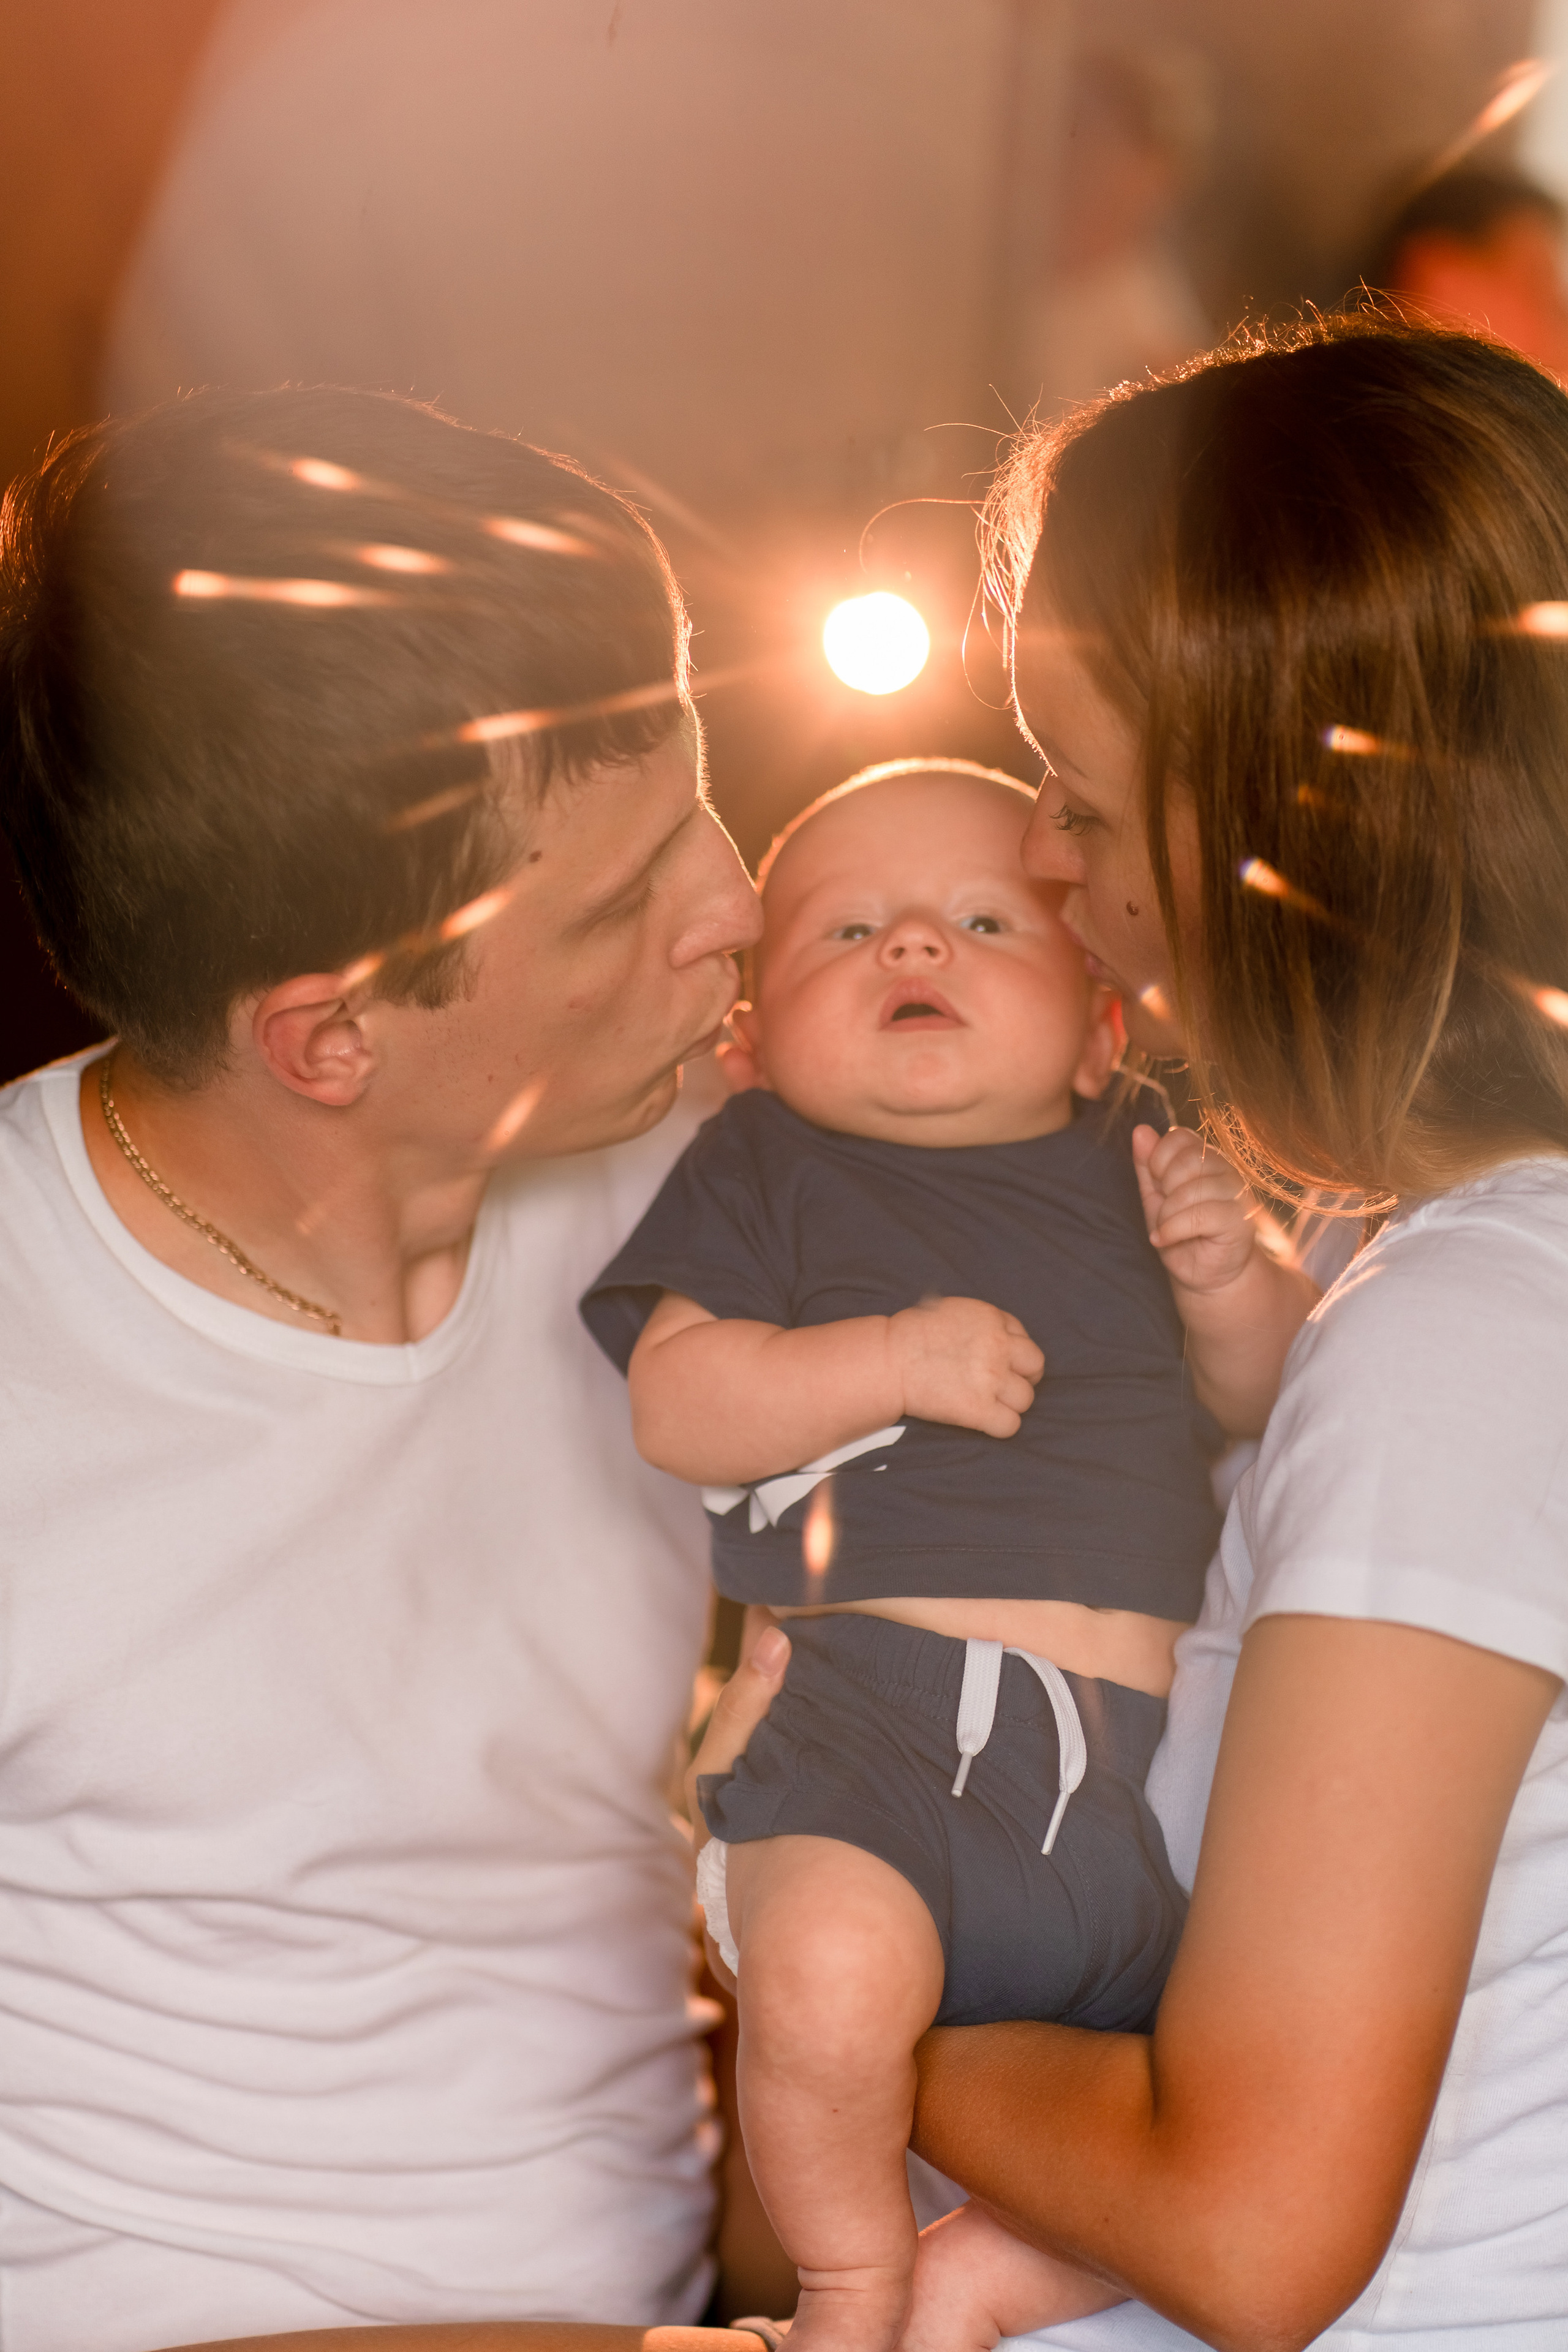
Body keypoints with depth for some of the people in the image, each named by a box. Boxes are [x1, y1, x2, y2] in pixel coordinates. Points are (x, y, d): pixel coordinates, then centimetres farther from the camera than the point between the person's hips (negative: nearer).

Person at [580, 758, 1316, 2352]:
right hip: (895, 1701, -5)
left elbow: (1276, 1397, 21)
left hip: (1152, 1742, 5)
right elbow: (674, 1405, -3)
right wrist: (894, 1357, -15)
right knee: (834, 1974, -33)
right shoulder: (764, 1166, 7)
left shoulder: (1133, 1160, 17)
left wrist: (1235, 1283, 0)